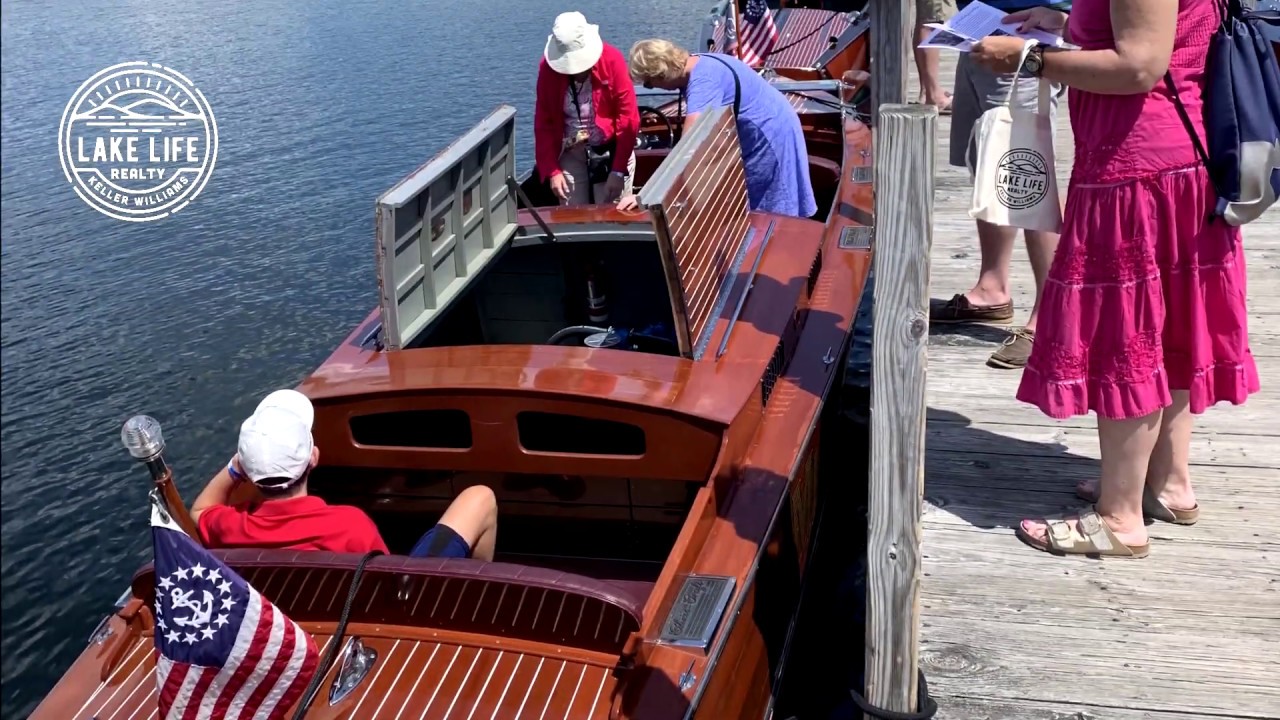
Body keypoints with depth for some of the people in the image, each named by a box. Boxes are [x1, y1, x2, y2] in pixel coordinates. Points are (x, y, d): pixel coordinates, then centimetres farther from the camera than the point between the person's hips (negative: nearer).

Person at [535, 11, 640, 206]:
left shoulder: (612, 59, -13)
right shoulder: (548, 67, -6)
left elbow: (628, 116, -11)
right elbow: (543, 122, -1)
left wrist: (619, 170, -14)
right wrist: (552, 171, -8)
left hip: (610, 151, -2)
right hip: (570, 153, 2)